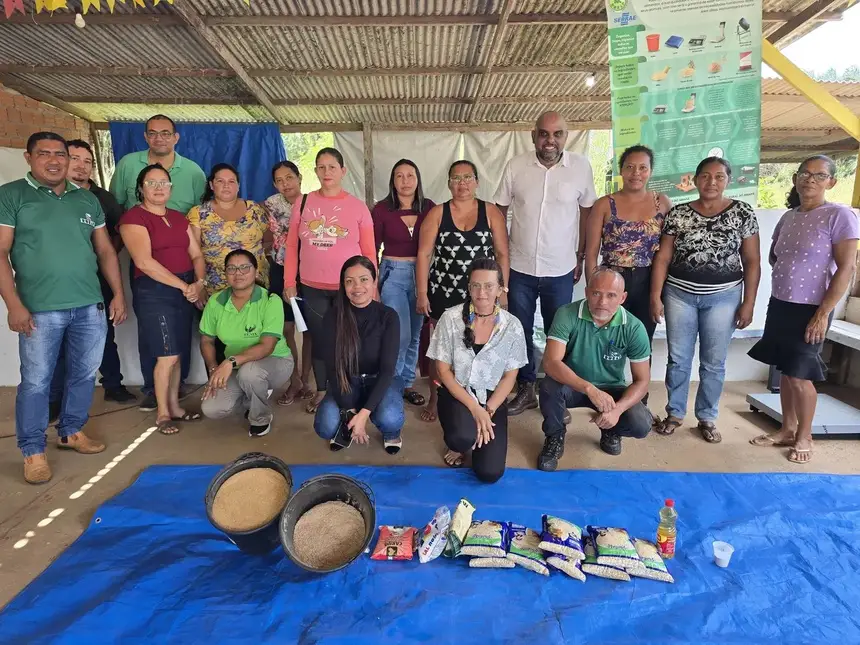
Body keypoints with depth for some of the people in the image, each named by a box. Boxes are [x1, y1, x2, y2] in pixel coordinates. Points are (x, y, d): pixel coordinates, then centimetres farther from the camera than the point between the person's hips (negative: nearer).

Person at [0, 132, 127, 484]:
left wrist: (118, 295, 7)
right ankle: (33, 451, 17)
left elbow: (105, 250, 14)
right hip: (40, 310, -4)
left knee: (84, 374, 12)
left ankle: (72, 431, 31)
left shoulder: (87, 199, 12)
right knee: (36, 381, 3)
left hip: (90, 306, 4)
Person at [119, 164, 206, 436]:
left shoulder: (179, 218, 16)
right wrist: (183, 285, -17)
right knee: (168, 355, -5)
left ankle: (174, 407, 25)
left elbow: (196, 255, 10)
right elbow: (144, 262, -17)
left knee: (176, 354, 12)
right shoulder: (133, 217, -6)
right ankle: (162, 414, 12)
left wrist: (198, 283, -8)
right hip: (154, 291, -6)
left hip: (187, 289, 6)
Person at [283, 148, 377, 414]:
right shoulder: (303, 203, 5)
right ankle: (321, 391, 28)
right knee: (319, 339, 11)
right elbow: (292, 246, 6)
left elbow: (369, 252, 0)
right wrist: (289, 283, 1)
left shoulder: (357, 206, 0)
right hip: (312, 288, 2)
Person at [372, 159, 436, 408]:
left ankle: (407, 384, 27)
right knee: (401, 335, -7)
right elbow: (372, 248, 0)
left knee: (415, 335, 11)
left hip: (422, 273, 3)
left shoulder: (429, 207, 0)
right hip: (393, 274, -3)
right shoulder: (382, 209, -4)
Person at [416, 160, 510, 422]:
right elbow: (423, 255, -1)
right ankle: (434, 400, 22)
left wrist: (503, 290, -2)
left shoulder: (491, 212, 2)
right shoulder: (437, 213, 1)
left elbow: (502, 254, 3)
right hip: (443, 294, 0)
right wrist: (422, 293, -6)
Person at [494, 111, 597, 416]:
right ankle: (525, 390, 28)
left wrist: (581, 255, 5)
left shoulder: (581, 166, -5)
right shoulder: (516, 166, -4)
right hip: (519, 267, 1)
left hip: (561, 270, 0)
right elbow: (499, 210, 3)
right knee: (520, 331, 11)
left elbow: (587, 211, 5)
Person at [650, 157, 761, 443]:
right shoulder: (678, 214, 0)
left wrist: (748, 303, -4)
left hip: (723, 296, 0)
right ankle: (674, 413, 23)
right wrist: (655, 296, -6)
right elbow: (662, 258, 0)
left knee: (714, 362, 8)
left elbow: (752, 261, 1)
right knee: (678, 358, 8)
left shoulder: (743, 213, 0)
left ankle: (707, 418, 24)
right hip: (680, 294, 0)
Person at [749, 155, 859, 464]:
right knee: (784, 371, 12)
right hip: (779, 305, 6)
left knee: (799, 375, -1)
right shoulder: (788, 217, 9)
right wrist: (789, 270, 6)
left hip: (810, 309, -6)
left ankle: (804, 437, 18)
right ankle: (787, 429, 25)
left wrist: (823, 313, -17)